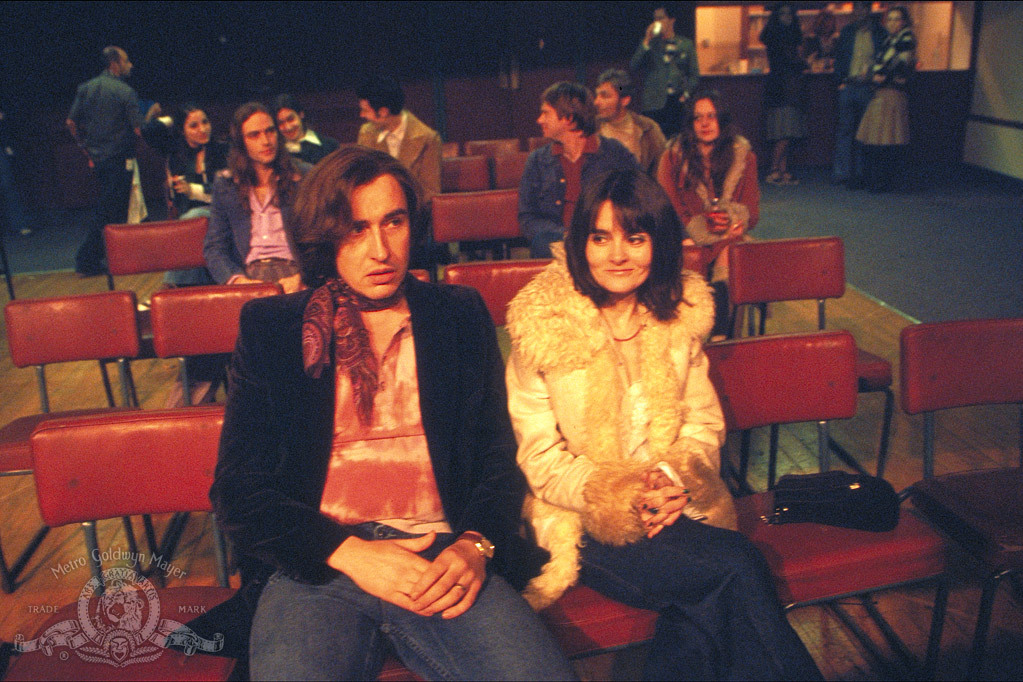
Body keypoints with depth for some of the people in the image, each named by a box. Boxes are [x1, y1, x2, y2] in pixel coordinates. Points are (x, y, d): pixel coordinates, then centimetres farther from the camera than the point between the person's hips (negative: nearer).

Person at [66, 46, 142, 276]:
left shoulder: (85, 88, 8)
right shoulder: (124, 91, -10)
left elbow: (71, 123, 7)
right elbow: (138, 128, -15)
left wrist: (87, 148, 16)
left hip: (97, 159, 7)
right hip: (119, 160, -7)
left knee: (109, 207, 18)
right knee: (108, 212, -1)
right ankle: (86, 261, 1)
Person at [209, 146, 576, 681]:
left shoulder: (460, 315, 13)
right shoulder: (270, 328, 8)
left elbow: (498, 456, 12)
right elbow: (237, 490, 4)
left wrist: (475, 545, -9)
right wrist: (349, 553, -10)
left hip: (442, 559, 2)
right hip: (316, 566, -1)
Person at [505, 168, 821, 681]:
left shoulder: (680, 317, 6)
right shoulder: (543, 328, -7)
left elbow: (704, 423, 10)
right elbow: (538, 457, -5)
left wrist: (677, 481, -11)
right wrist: (620, 496, -19)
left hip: (675, 509, 4)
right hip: (585, 521, -3)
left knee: (708, 606, -27)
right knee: (738, 567, -22)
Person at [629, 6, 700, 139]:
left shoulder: (686, 44, 12)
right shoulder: (649, 44, 12)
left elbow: (694, 74, 13)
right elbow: (633, 67, -2)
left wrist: (686, 94, -3)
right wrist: (646, 41, -5)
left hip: (678, 101, 0)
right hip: (654, 103, 0)